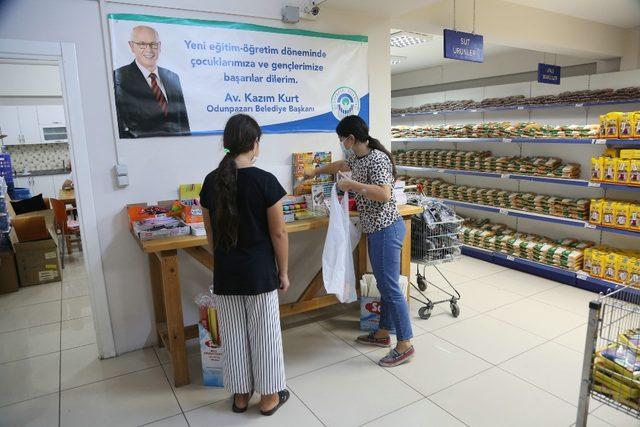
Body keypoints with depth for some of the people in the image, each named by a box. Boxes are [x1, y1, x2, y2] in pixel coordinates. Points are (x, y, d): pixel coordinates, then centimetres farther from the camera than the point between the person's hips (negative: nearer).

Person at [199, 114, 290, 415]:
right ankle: (270, 396, 27)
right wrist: (283, 271, 0)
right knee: (264, 334, 11)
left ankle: (240, 395, 32)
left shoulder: (211, 181, -1)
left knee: (233, 334, 16)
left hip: (225, 273, 4)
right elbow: (278, 233, -11)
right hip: (259, 271, -4)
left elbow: (211, 234, 7)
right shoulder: (265, 181, -14)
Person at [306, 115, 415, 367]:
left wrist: (352, 185, -21)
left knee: (390, 287, -4)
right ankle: (383, 334, 30)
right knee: (384, 285, 17)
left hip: (385, 230, -10)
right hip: (376, 230, 10)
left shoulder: (377, 158, -17)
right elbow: (341, 165, 34)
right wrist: (316, 172, 46)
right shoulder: (358, 158, 12)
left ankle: (405, 345, 6)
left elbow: (385, 195, -29)